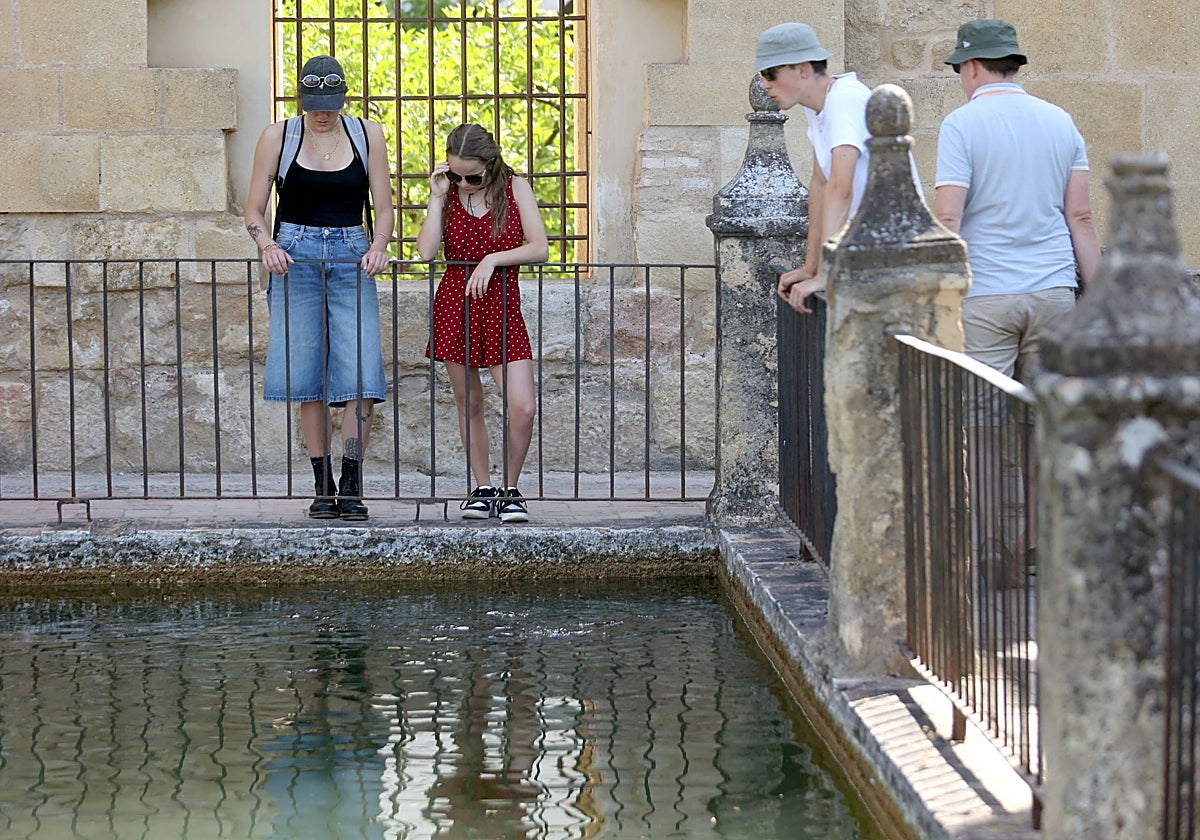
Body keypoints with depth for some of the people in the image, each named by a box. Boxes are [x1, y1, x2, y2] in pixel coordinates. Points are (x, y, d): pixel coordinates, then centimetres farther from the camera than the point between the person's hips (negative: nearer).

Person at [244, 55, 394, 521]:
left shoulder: (367, 134, 7)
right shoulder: (277, 137, 4)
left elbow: (384, 208, 8)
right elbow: (254, 211, 5)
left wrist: (378, 245, -12)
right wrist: (268, 246, -15)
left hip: (351, 259, 0)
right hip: (295, 257, 0)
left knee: (361, 374, -11)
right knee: (308, 378, -2)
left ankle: (351, 485, -6)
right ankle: (323, 487, 5)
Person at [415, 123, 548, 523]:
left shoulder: (515, 188, 0)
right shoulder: (448, 193, 4)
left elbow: (539, 248, -7)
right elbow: (426, 251, -10)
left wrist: (493, 259, -17)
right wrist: (437, 197, -12)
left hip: (501, 306, -1)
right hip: (454, 305, 1)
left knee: (522, 407, -12)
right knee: (469, 404, 8)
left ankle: (510, 489, 7)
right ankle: (483, 489, 21)